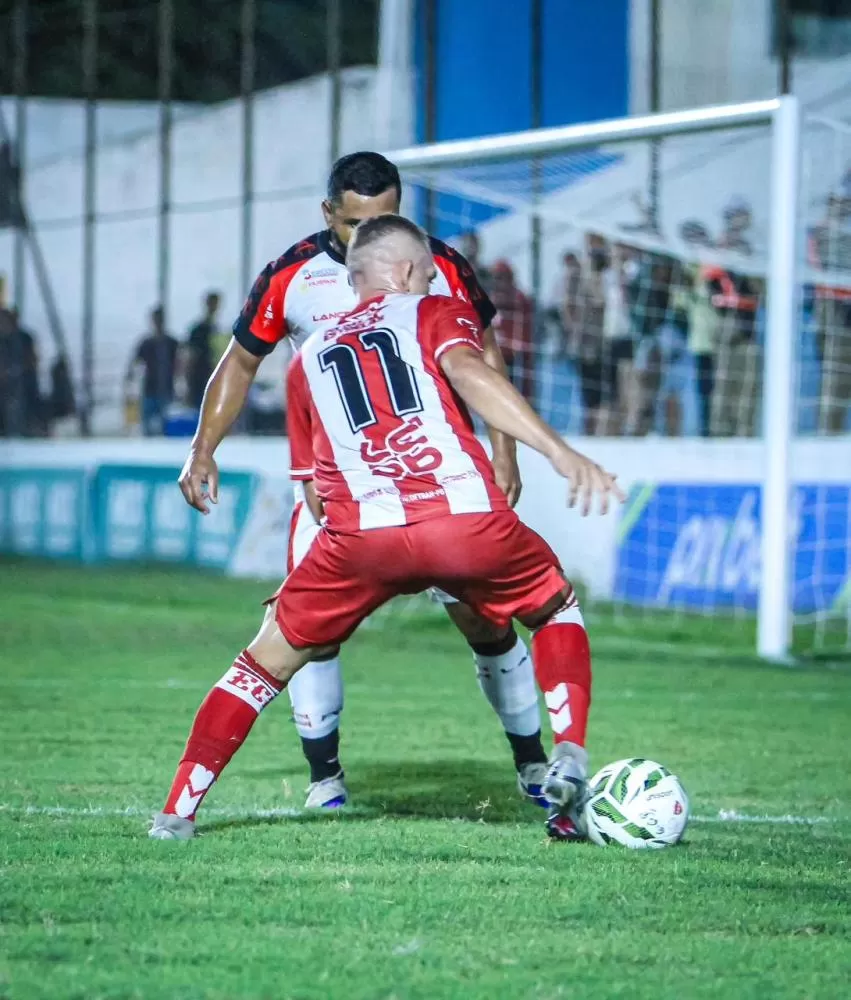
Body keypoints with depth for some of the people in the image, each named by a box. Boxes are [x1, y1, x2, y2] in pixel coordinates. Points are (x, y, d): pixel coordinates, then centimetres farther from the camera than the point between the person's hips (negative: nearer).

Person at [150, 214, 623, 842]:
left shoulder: (310, 358, 29)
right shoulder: (437, 313, 17)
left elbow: (313, 489, 27)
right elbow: (468, 374, -6)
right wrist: (559, 451, -15)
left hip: (359, 533, 2)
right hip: (467, 519, -2)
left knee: (272, 656, 20)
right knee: (556, 608, 25)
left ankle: (177, 813, 14)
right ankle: (572, 765, 8)